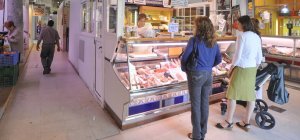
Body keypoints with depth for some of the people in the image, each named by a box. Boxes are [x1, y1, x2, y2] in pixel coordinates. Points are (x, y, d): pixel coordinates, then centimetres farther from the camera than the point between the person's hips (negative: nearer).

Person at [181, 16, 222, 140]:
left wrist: (185, 69, 2)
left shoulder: (194, 40, -12)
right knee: (205, 103, 14)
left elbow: (185, 58, -14)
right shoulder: (213, 41, 6)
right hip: (208, 74, 6)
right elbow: (219, 59, 12)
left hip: (196, 74, -6)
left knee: (196, 104, 5)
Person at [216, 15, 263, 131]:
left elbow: (237, 55, -14)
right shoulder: (257, 37, 9)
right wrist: (255, 68, 21)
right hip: (252, 69, 8)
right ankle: (246, 122, 20)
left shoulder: (242, 36, -12)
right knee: (250, 95, 10)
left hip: (241, 68, -7)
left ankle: (229, 122, 11)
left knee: (232, 95, 3)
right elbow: (259, 57, 11)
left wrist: (232, 67, -2)